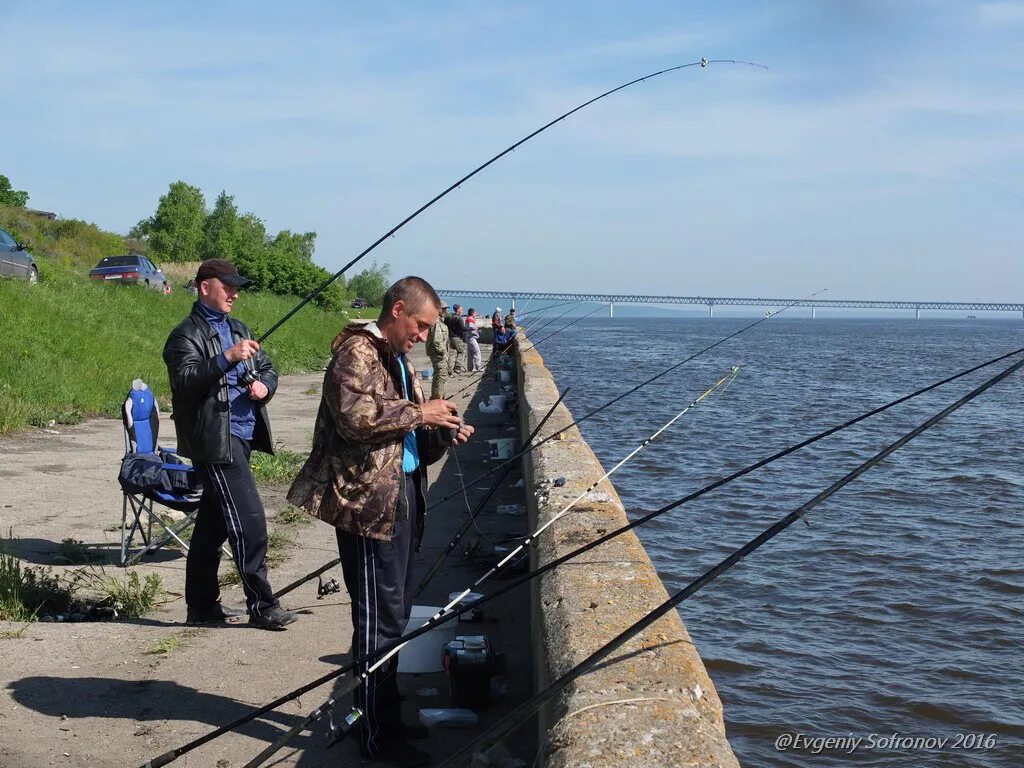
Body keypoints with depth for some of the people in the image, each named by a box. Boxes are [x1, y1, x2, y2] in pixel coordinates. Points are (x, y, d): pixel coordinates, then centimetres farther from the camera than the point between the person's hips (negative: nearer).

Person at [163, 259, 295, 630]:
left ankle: (202, 605, 22)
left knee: (213, 523, 14)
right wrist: (227, 359, -30)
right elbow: (185, 381, -20)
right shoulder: (186, 335, -6)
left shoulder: (239, 330, 20)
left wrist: (264, 385, 0)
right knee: (249, 520, -11)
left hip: (241, 436, 8)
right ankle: (261, 606, -4)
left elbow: (268, 369, 23)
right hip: (214, 439, -8)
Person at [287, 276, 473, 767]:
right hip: (369, 502, -10)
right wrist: (419, 413, -15)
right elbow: (356, 415, -26)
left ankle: (387, 718, 27)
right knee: (380, 617, -5)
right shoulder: (357, 352, -10)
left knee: (394, 613, 16)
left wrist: (443, 433, 5)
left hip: (401, 498, 10)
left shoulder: (399, 361, 21)